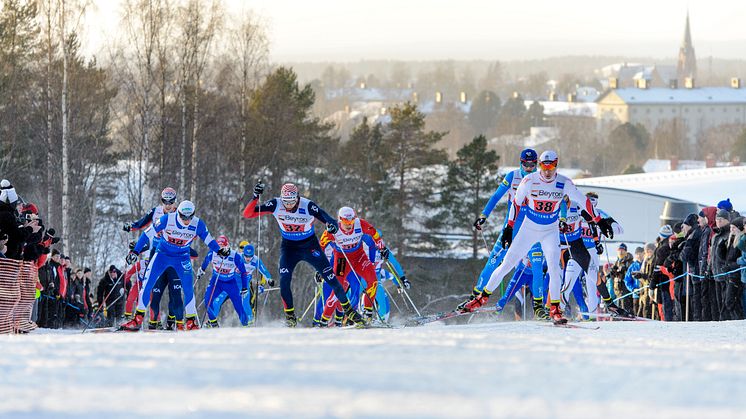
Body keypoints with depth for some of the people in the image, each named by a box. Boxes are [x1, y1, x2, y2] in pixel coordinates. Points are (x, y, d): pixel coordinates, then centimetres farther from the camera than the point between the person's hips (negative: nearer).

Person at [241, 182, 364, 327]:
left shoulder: (308, 206, -24)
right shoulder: (276, 205, -19)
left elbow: (328, 220, -26)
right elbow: (247, 214, -20)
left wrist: (332, 225, -51)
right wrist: (255, 197, -36)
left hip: (310, 246, -1)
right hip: (289, 247, 1)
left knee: (330, 277, -2)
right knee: (284, 281, -18)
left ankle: (348, 308, 16)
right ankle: (290, 315, -2)